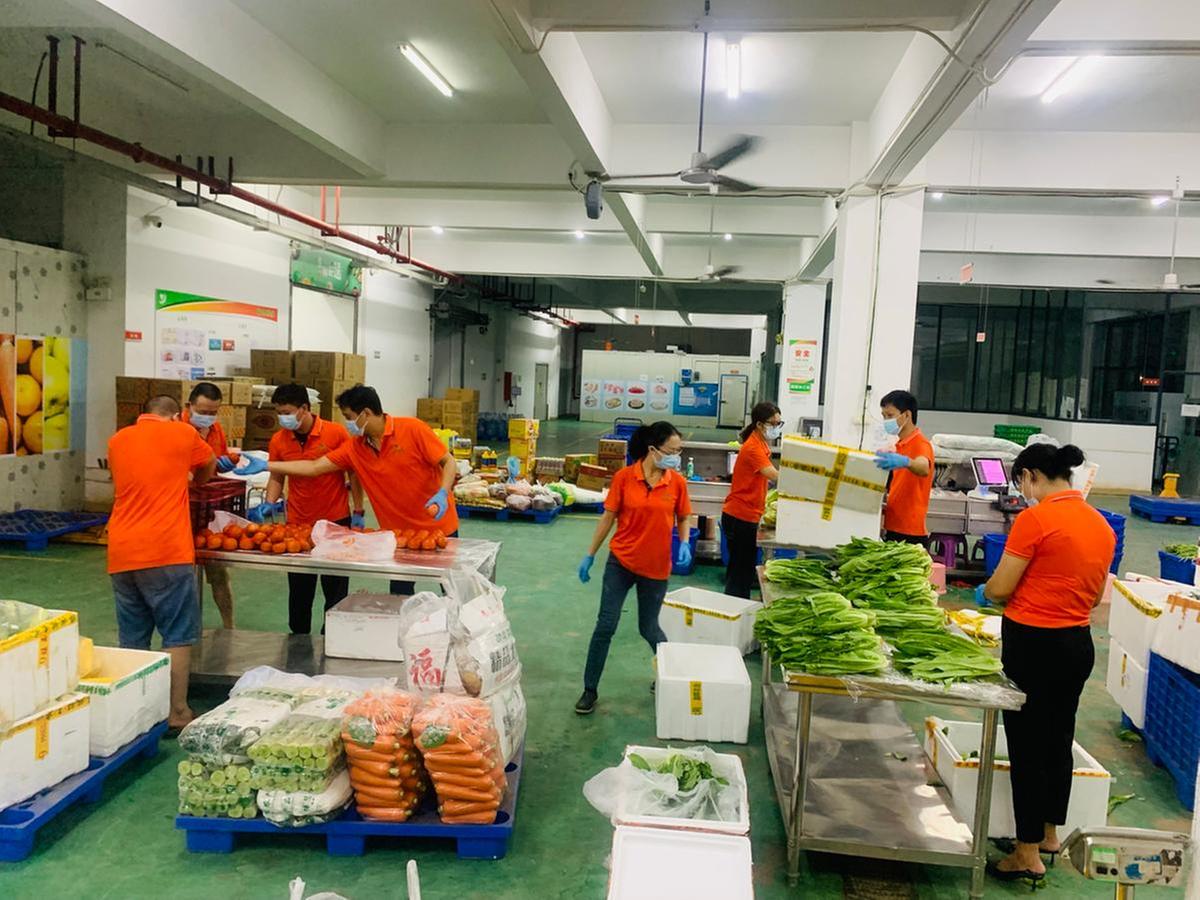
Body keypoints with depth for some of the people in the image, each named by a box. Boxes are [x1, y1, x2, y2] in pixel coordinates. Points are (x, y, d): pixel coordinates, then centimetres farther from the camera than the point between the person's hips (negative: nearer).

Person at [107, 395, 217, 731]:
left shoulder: (117, 440, 14)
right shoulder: (182, 433, 4)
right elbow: (210, 465, 22)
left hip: (121, 553, 5)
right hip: (166, 551, -5)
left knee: (132, 640, 13)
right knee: (177, 637, 2)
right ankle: (177, 714, 3)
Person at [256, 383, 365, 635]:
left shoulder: (336, 433, -11)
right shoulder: (278, 440, -2)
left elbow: (354, 473, -4)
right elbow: (277, 478, 10)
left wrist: (358, 512, -6)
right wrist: (269, 504, -7)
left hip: (335, 521, -3)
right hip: (297, 524, 3)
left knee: (335, 590, 7)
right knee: (299, 590, 11)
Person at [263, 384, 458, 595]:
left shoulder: (413, 430, -16)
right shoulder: (353, 448, -2)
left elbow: (449, 462, -13)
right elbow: (313, 467, 1)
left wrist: (442, 494, -29)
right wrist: (265, 466, -2)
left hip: (439, 527, -4)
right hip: (397, 533, 4)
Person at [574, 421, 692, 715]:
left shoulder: (678, 482, -6)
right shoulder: (624, 477, -10)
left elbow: (683, 518, 8)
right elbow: (608, 517, -2)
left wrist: (684, 543, -12)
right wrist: (590, 556, 1)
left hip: (656, 567, 1)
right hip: (621, 561, 0)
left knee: (649, 628, 12)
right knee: (605, 626, 1)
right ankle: (590, 690, 14)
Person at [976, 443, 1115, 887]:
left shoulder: (1035, 519, -18)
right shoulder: (1102, 525, 6)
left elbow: (1000, 587, -15)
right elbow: (1095, 595, 14)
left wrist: (982, 592, 6)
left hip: (1034, 644, -8)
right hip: (1079, 643, 8)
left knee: (1027, 746, 4)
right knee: (1059, 739, 20)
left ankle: (1028, 855, 14)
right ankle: (1050, 835, 35)